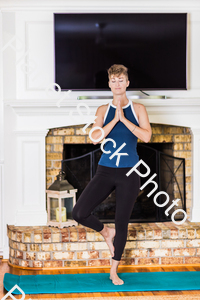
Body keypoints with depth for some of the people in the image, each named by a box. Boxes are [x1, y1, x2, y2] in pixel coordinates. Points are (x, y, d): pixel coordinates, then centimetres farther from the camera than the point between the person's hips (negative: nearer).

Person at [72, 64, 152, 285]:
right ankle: (106, 232, 19)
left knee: (122, 223, 5)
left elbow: (146, 136, -12)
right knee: (79, 213, -13)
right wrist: (115, 119, -16)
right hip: (105, 171, 1)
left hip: (129, 173, -1)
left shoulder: (138, 109, 3)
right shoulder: (103, 110, 5)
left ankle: (114, 271, 21)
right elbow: (95, 138, -9)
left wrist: (124, 119, -15)